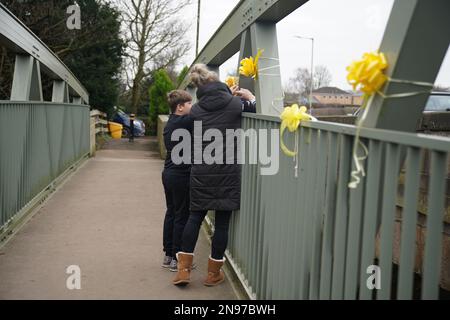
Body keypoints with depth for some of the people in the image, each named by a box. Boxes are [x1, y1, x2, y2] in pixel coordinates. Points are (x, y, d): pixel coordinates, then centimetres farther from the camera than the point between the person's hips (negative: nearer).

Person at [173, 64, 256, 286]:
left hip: (201, 170, 2)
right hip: (228, 170, -2)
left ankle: (184, 270, 12)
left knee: (195, 216, 12)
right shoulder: (235, 103, -5)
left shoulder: (196, 110, 3)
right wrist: (250, 97, 19)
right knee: (222, 221, 7)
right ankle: (213, 273, 17)